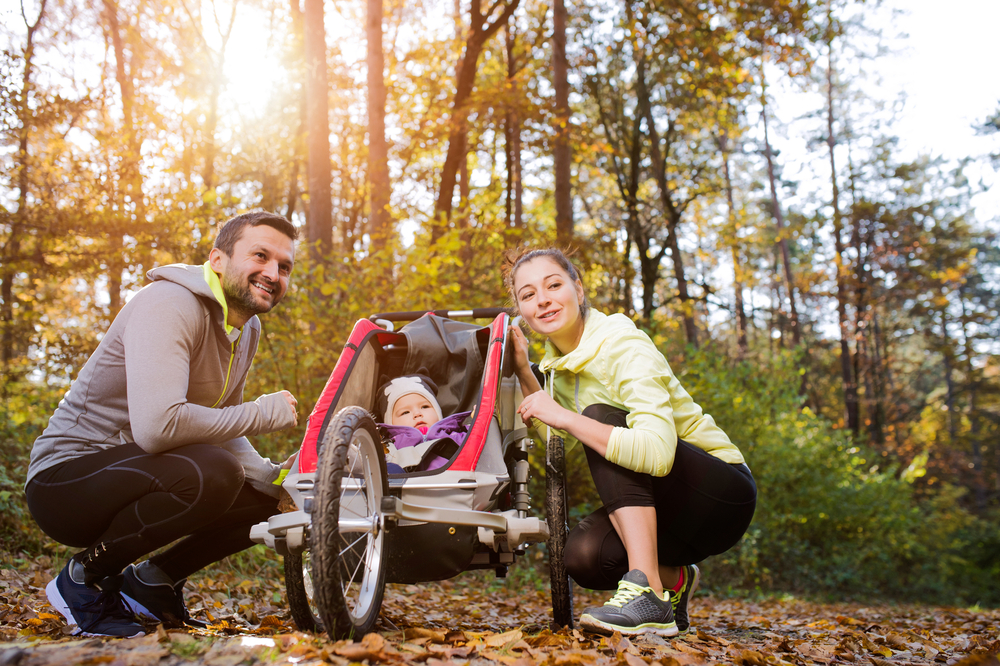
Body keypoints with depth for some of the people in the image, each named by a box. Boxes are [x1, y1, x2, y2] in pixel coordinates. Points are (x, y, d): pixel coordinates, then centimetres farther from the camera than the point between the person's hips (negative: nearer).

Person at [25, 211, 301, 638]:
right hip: (65, 477, -9)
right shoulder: (169, 306, -22)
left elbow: (220, 434, 13)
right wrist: (263, 414, -23)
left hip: (131, 473, 9)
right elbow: (157, 426, -36)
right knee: (211, 473, -34)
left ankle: (153, 580, 10)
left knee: (276, 497, 0)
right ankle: (84, 577, -11)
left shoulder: (247, 328, 8)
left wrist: (276, 479, -5)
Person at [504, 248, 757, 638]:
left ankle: (647, 592, -32)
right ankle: (673, 580, 11)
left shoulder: (626, 349, -23)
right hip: (649, 501, 6)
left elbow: (657, 452, -37)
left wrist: (564, 417, -35)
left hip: (723, 494, -6)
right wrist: (524, 373, -6)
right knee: (582, 556, -23)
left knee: (600, 416, -26)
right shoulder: (559, 359, 2)